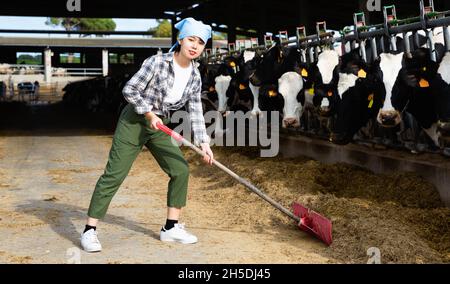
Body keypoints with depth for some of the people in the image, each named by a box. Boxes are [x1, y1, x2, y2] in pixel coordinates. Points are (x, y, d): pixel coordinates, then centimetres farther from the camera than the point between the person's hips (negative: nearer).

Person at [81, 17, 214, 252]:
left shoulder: (195, 76, 1)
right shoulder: (158, 62, -17)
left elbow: (195, 111, 2)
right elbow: (130, 90, -15)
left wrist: (203, 142, -6)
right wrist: (149, 113, -17)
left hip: (160, 127, 6)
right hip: (134, 122, -6)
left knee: (181, 170, 2)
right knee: (114, 175, -9)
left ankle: (171, 227, 16)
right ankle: (89, 231, -2)